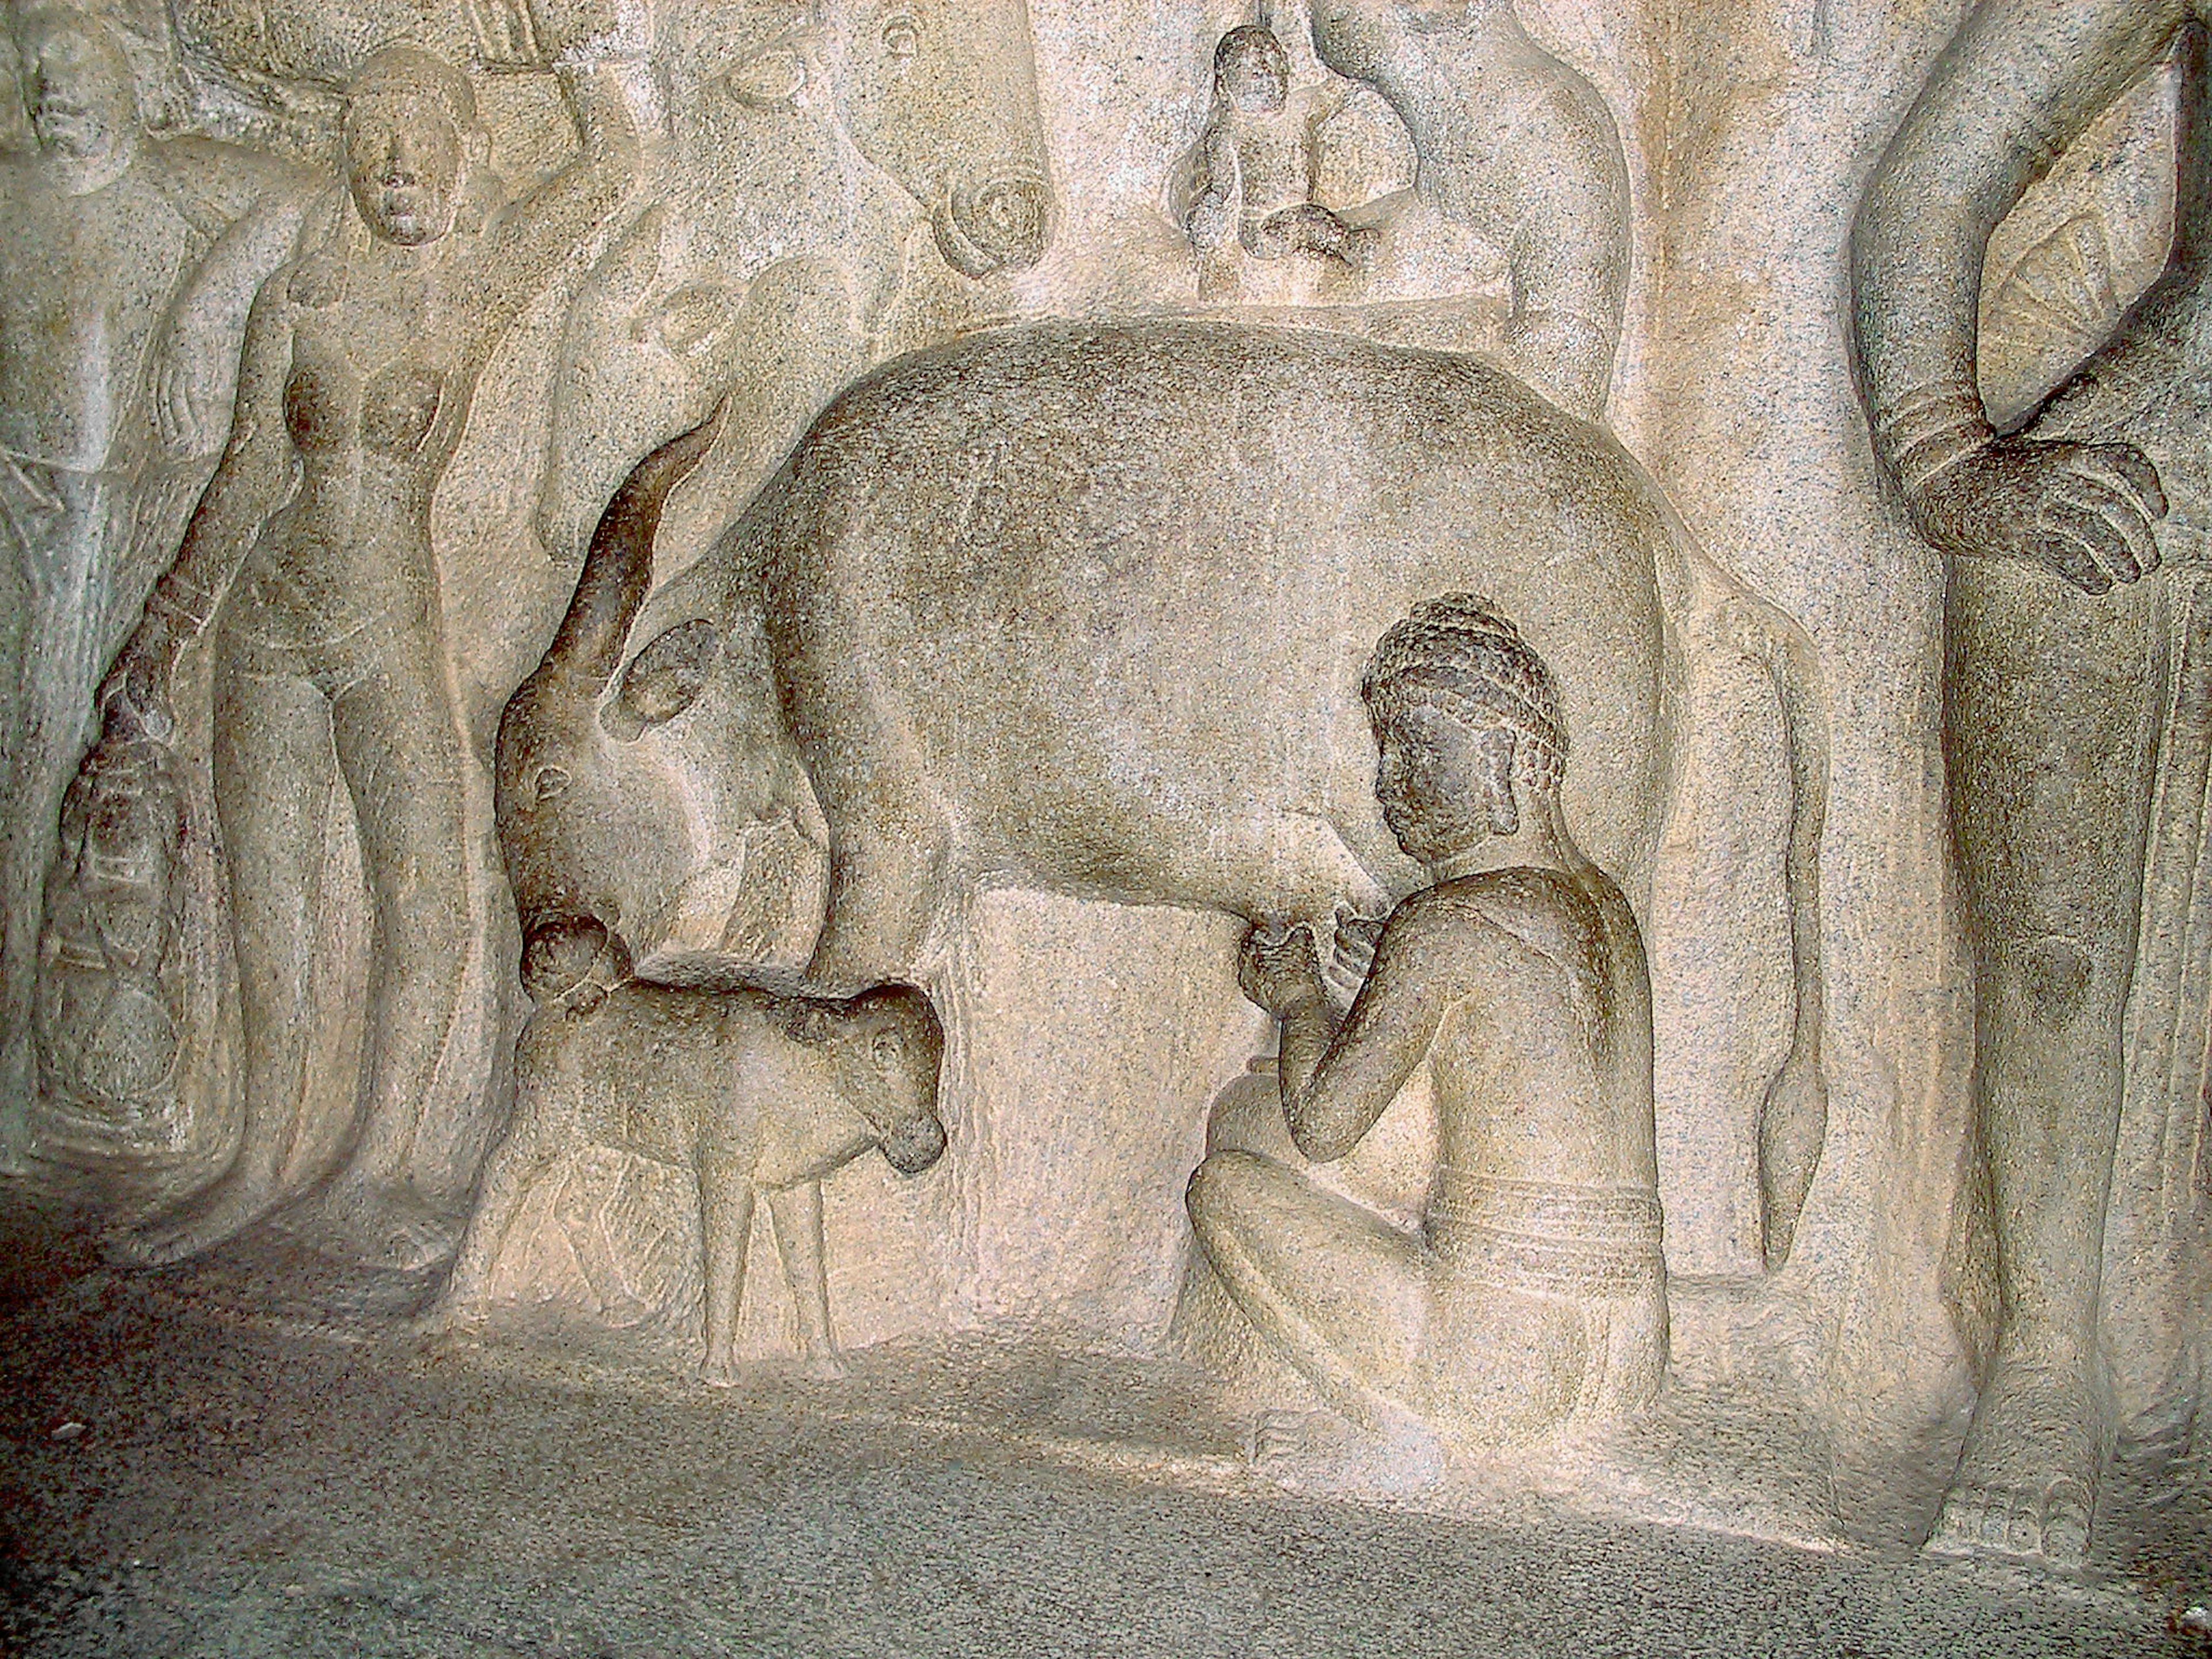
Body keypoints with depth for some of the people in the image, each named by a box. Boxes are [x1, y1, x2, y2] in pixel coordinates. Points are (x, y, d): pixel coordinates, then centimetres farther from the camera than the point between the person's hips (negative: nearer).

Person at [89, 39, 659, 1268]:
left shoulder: (483, 273, 1)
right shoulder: (300, 294, 6)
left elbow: (612, 165, 6)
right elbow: (250, 472, 8)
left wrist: (596, 84, 27)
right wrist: (164, 631, 8)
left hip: (389, 621, -2)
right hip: (266, 616, 3)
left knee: (427, 902, -10)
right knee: (265, 904, 8)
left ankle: (370, 1165, 4)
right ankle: (265, 1161, 20)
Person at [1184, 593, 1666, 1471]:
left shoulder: (1446, 923, -15)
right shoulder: (1606, 905, 9)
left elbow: (1320, 1126, -6)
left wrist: (1300, 996, 13)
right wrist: (1349, 987, 23)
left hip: (1499, 1371, -8)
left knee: (1229, 1178, 6)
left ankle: (1390, 1427, 10)